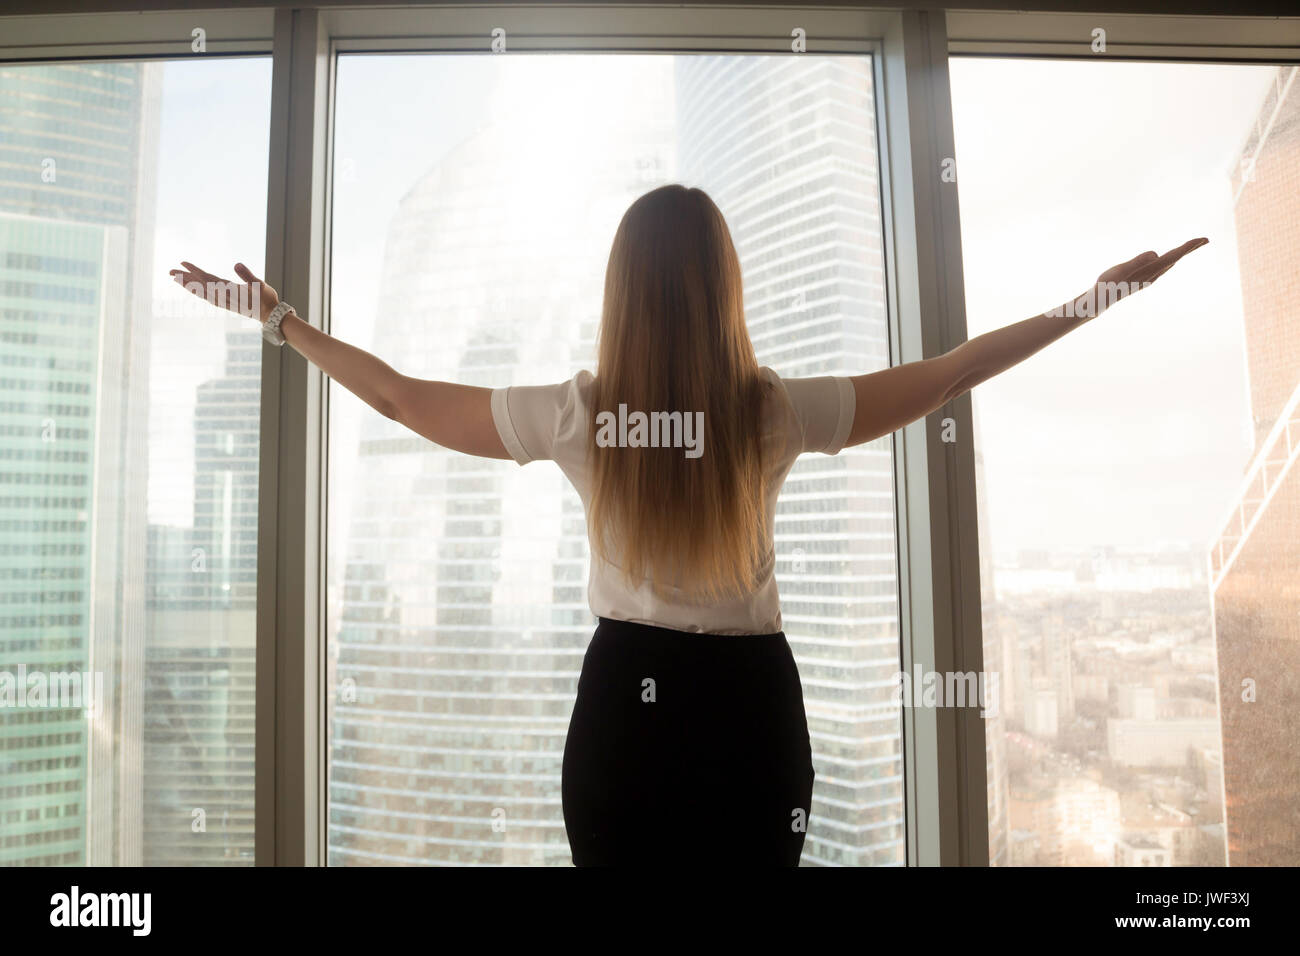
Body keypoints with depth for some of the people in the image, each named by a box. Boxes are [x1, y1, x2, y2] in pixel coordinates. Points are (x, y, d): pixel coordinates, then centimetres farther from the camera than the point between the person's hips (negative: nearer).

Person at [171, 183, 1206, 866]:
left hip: (626, 700, 0)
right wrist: (1096, 299, 13)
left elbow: (400, 396, 1)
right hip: (750, 701, 0)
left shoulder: (577, 415, -9)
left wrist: (283, 321, 17)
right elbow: (946, 373, 0)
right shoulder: (777, 411, -10)